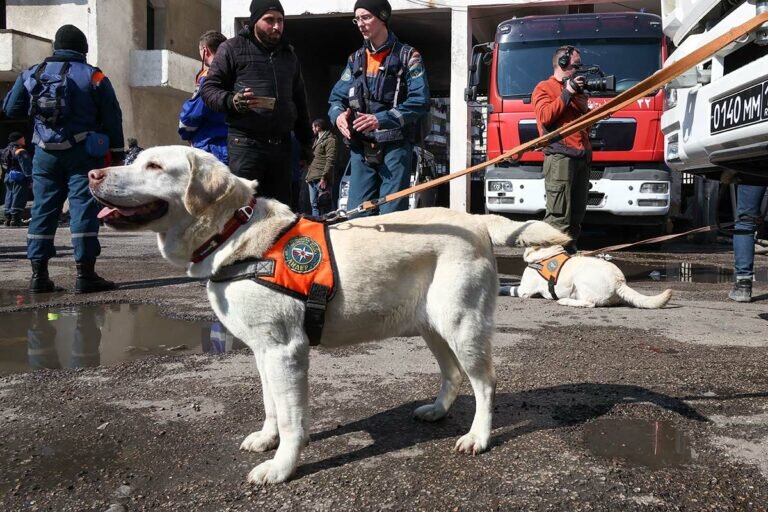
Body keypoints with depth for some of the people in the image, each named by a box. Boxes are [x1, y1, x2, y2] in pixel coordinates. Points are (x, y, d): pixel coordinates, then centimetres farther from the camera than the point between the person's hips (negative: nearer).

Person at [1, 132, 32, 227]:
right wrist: (30, 178, -18)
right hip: (19, 178, -9)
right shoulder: (21, 152, -12)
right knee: (18, 198, -8)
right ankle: (15, 219, -11)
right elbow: (26, 166, -18)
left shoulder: (5, 151, 16)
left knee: (9, 198, 13)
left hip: (8, 177, 9)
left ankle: (8, 219, 16)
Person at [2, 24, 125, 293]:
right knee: (83, 208, -3)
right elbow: (112, 119, -3)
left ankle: (39, 274, 9)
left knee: (43, 209, 8)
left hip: (45, 154, 4)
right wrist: (117, 155, 2)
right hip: (82, 153, -3)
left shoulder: (32, 74, 8)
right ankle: (85, 274, -5)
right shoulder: (94, 77, -1)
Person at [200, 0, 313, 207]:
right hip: (246, 144, -5)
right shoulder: (232, 48, 4)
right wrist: (232, 101, -20)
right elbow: (209, 88, 1)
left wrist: (306, 141, 21)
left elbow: (299, 101, 25)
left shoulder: (288, 54, 21)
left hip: (282, 145, 5)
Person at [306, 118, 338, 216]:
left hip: (321, 179, -9)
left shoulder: (330, 140, -7)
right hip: (312, 178, 10)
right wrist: (308, 175, 19)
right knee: (314, 204, 10)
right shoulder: (318, 140, 22)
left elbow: (330, 160, -15)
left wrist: (324, 177, -21)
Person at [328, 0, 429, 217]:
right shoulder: (355, 59, 18)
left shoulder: (407, 56, 2)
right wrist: (338, 115, -9)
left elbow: (419, 101, -10)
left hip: (395, 148, -5)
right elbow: (337, 97, 16)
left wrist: (381, 120, -22)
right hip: (360, 149, 5)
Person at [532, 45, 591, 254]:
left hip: (582, 156, 8)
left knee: (577, 214, 7)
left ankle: (569, 250, 13)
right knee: (559, 215, -14)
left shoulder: (576, 90, 28)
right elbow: (545, 116, -11)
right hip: (560, 156, -8)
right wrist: (567, 93, -7)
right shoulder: (544, 88, 6)